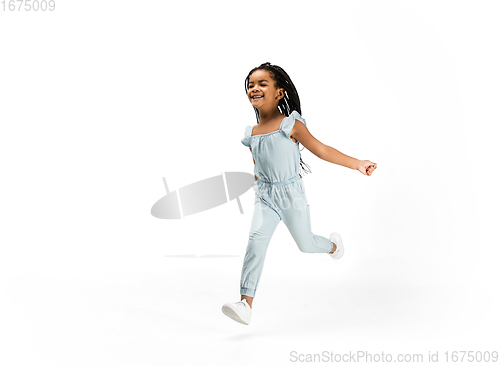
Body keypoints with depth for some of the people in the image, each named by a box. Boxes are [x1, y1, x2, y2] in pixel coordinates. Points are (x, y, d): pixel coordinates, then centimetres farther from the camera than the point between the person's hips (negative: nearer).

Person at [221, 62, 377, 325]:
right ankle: (246, 304, -16)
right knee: (255, 242, -15)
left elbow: (320, 149, -9)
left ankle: (332, 244, 48)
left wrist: (357, 164, -12)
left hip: (291, 194, -3)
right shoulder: (251, 134, 4)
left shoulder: (291, 125, -11)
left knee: (305, 244, 11)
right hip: (265, 197, 3)